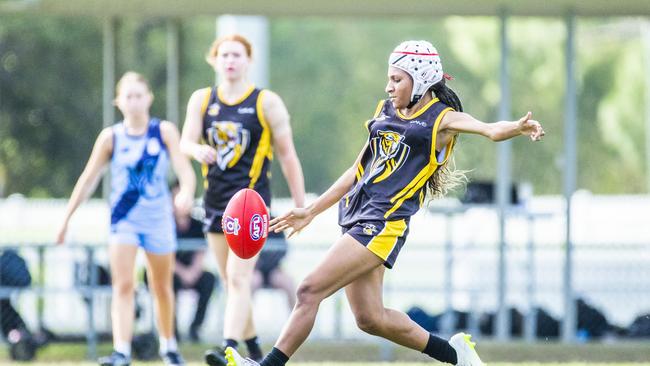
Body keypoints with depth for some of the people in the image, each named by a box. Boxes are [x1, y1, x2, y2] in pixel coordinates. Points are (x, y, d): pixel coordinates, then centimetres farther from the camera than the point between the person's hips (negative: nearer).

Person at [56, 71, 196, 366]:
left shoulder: (164, 131, -3)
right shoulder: (111, 137, -1)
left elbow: (183, 168, -14)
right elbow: (88, 179, 6)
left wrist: (187, 191, -36)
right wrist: (66, 218, 6)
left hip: (159, 219, 0)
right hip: (124, 220, 0)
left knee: (162, 288, 14)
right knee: (123, 286, -15)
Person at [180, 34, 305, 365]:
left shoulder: (267, 102, -3)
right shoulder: (202, 100, 8)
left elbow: (287, 156, 0)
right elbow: (186, 141, 0)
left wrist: (301, 207, -1)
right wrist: (198, 149, -25)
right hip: (216, 201, 5)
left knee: (238, 278, -18)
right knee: (231, 282, 11)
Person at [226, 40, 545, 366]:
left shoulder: (442, 119, -2)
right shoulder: (386, 111, 19)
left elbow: (491, 130, -19)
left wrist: (517, 128, -42)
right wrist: (311, 211, 25)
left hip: (383, 223, -8)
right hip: (355, 216, 8)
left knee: (309, 290, -15)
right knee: (370, 318, 9)